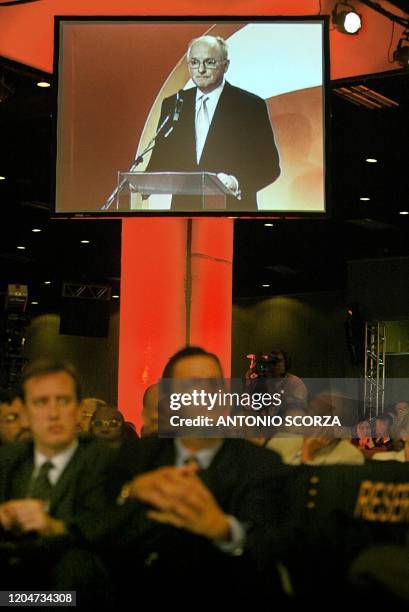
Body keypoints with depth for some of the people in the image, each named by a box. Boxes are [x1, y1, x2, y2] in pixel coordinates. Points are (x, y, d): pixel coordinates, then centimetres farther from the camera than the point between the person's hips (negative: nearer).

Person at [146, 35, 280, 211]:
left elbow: (270, 165, -6)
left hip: (232, 206, -3)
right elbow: (160, 160, 10)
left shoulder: (251, 105, -3)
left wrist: (237, 183, -24)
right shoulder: (173, 105, 9)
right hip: (183, 205, 3)